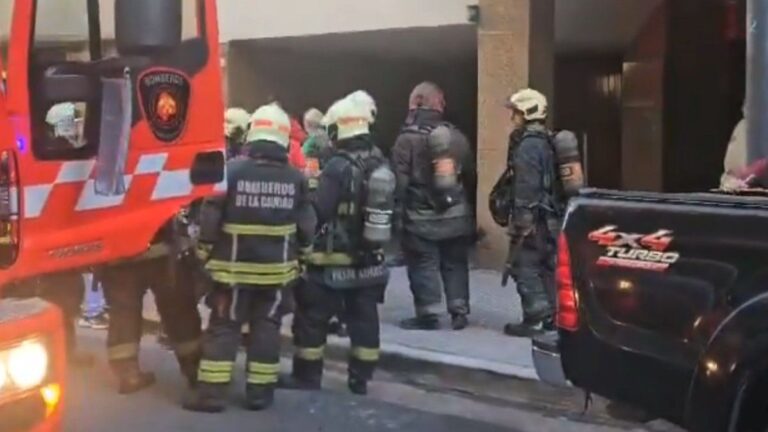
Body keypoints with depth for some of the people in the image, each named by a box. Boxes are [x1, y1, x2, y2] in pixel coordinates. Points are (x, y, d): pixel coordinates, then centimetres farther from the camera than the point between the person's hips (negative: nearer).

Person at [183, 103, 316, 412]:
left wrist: (205, 250, 3)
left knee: (223, 326, 5)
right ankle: (260, 390, 13)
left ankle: (212, 391, 3)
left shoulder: (232, 170, -10)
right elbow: (306, 226, 4)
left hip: (235, 266, -2)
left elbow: (211, 216, -8)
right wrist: (302, 255, 17)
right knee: (267, 326, 10)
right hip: (277, 268, 2)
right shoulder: (296, 178, -2)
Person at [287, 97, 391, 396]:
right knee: (364, 319, 12)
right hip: (370, 259, 7)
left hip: (334, 260, -7)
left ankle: (307, 375, 13)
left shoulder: (338, 167, -18)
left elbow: (317, 213, -17)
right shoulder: (381, 165, 4)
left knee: (312, 318, 6)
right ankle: (360, 377, 18)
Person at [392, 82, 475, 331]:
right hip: (456, 215, 5)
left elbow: (400, 180, -14)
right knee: (455, 264, 13)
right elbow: (470, 175, 12)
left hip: (421, 217, -4)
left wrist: (400, 210, -6)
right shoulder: (456, 136, 6)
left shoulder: (407, 138, -10)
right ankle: (459, 311, 14)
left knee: (424, 266, 3)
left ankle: (428, 315, 4)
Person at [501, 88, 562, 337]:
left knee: (525, 267, -5)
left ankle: (534, 320, -6)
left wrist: (521, 219, -22)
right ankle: (550, 317, 18)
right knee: (546, 267, 13)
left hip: (534, 218, -10)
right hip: (551, 216, 10)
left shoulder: (528, 145, -15)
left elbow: (526, 188, -22)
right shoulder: (546, 142, 16)